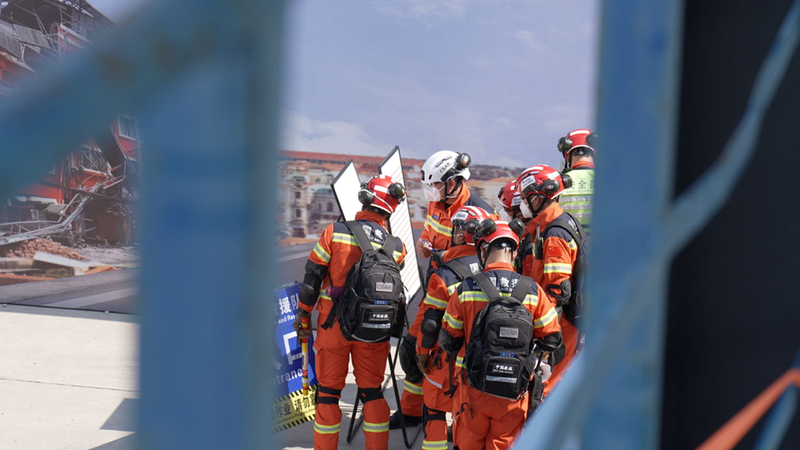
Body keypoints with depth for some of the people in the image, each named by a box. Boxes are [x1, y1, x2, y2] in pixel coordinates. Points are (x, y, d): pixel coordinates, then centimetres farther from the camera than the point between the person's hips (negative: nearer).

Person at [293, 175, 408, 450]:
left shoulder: (335, 231, -10)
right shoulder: (397, 247, -5)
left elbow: (313, 276, -5)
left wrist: (303, 314, 4)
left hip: (334, 324, -1)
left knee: (328, 391, 9)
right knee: (372, 391, 13)